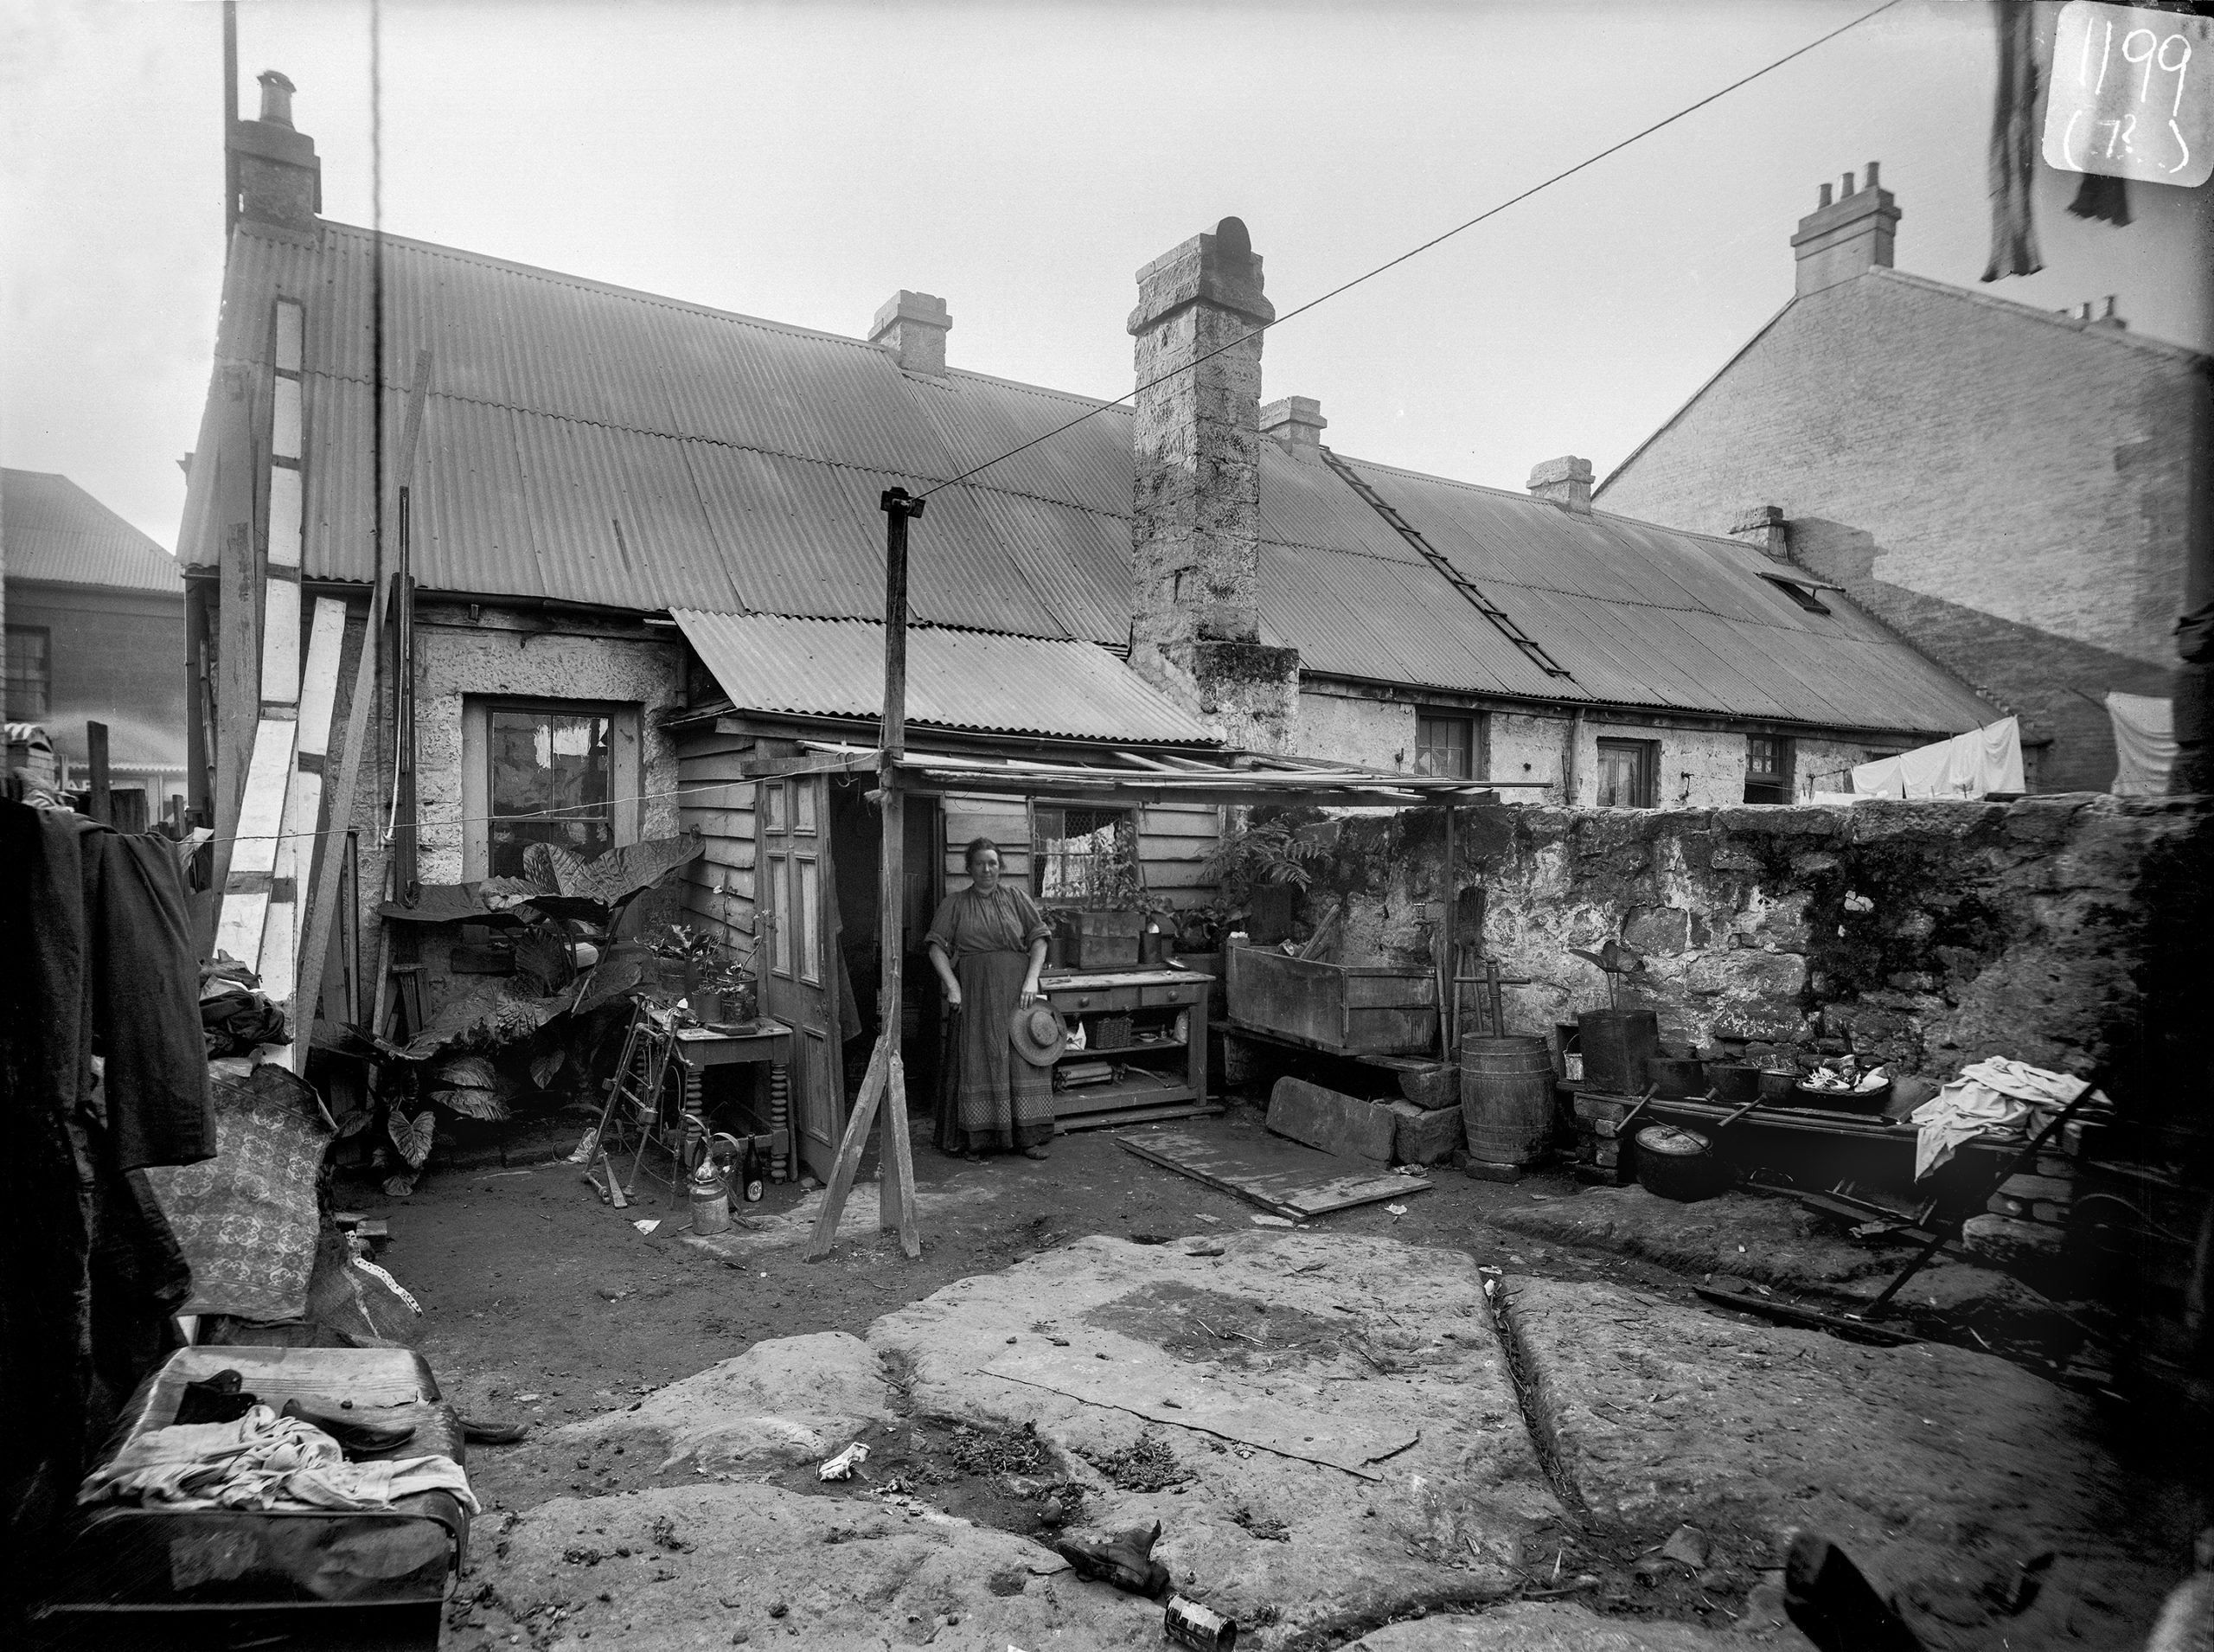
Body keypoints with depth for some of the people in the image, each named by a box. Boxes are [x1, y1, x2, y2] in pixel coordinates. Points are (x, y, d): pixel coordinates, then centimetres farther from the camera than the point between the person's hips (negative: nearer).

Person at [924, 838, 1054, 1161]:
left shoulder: (1016, 898, 10)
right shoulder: (955, 903, 8)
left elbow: (1039, 939, 5)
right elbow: (937, 946, 0)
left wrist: (1031, 980, -7)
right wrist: (952, 986, -11)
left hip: (1016, 991, 1)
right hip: (974, 993, -1)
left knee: (1023, 1059, -1)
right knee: (976, 1062, -2)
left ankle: (1028, 1137, 5)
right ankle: (976, 1140, 5)